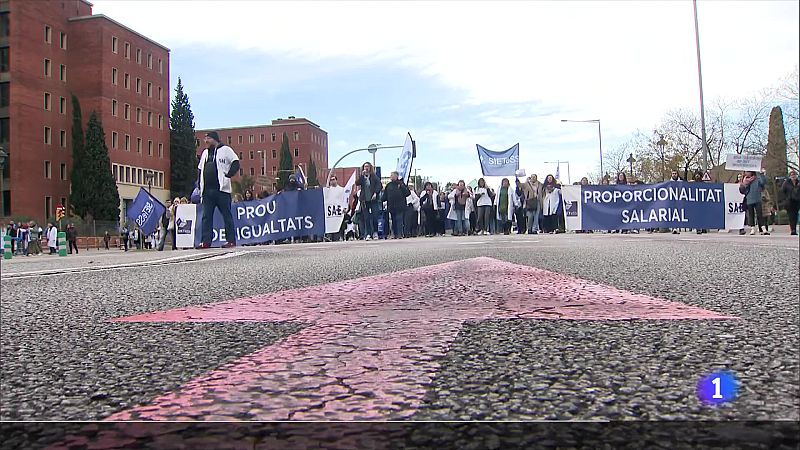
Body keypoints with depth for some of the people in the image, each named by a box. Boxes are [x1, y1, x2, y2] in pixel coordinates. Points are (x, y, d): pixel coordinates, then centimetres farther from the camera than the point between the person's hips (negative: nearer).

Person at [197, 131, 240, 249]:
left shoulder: (225, 150, 2)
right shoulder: (205, 152, 21)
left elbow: (235, 163, -5)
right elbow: (200, 169, 25)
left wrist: (227, 175, -13)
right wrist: (200, 187, 15)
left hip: (222, 189, -6)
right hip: (207, 190, 6)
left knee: (227, 216, -2)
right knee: (206, 216, 2)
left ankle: (231, 240, 1)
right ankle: (206, 241, 3)